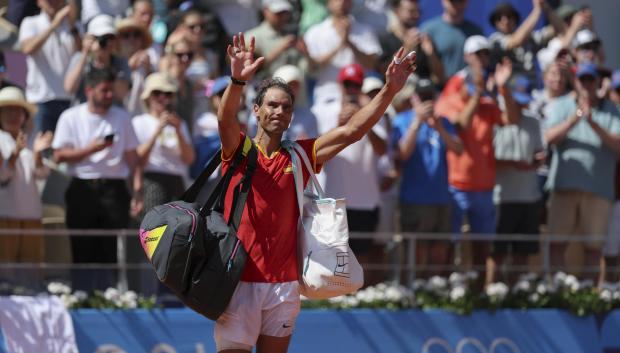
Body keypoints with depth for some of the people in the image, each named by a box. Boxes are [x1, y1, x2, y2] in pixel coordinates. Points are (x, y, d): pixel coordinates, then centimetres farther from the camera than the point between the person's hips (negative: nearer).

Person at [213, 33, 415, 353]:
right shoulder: (238, 150, 0)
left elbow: (351, 131, 4)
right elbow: (226, 120, -21)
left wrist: (389, 90, -7)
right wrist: (238, 81, -42)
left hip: (284, 284, 4)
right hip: (239, 281, -4)